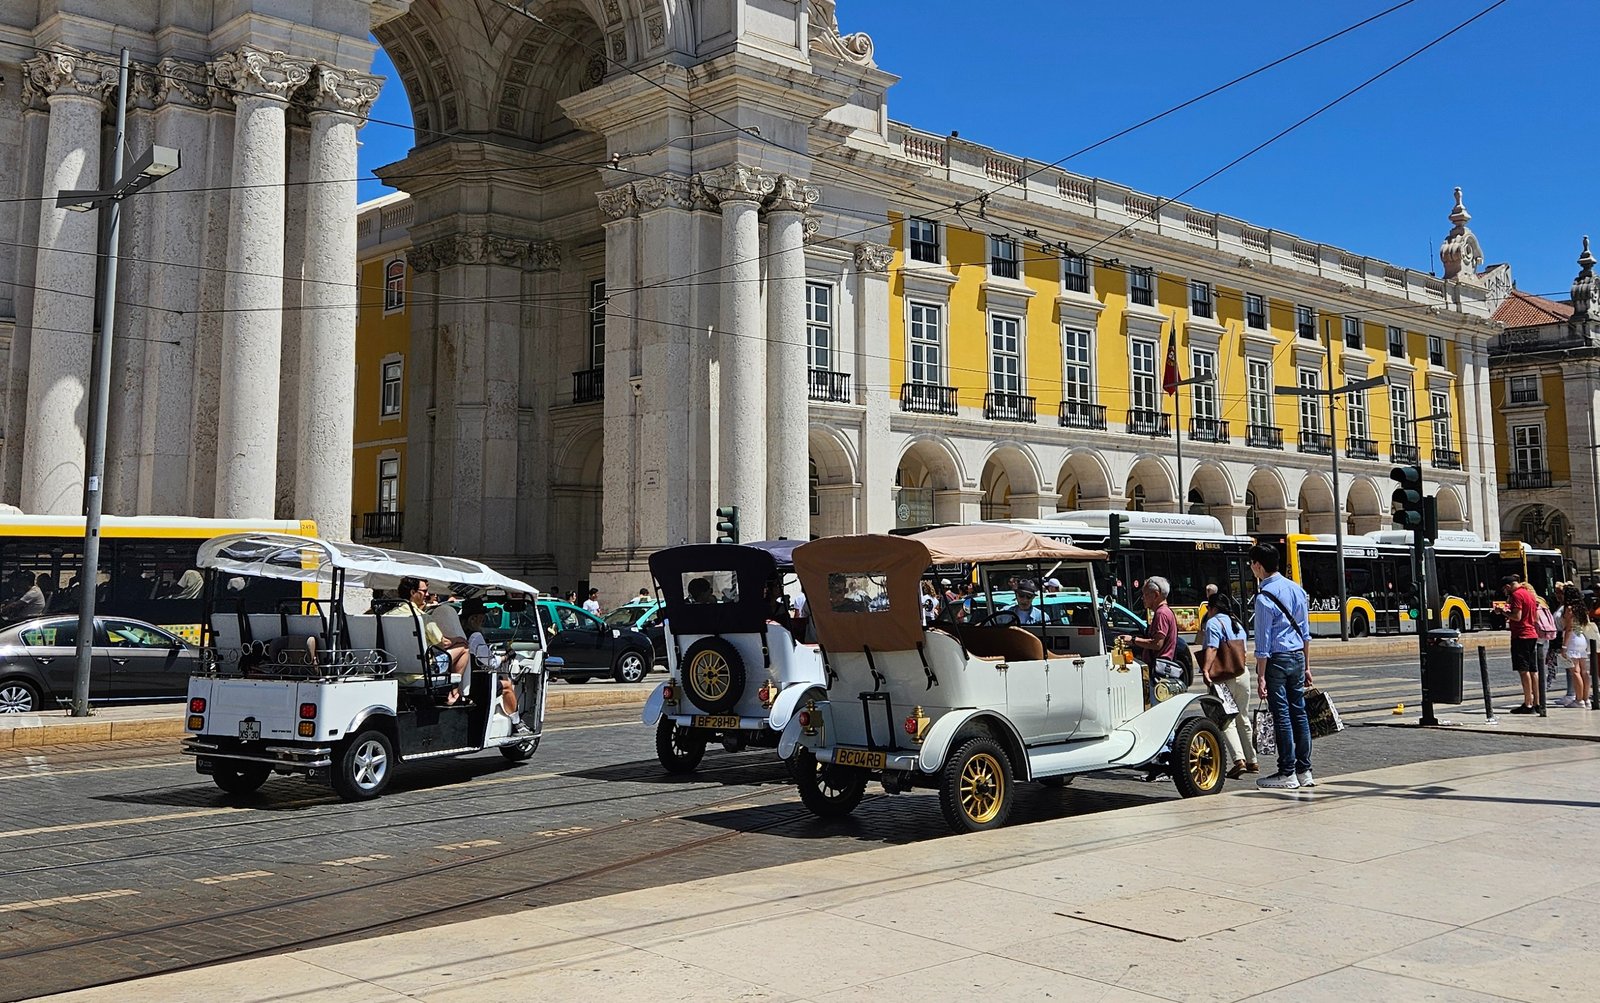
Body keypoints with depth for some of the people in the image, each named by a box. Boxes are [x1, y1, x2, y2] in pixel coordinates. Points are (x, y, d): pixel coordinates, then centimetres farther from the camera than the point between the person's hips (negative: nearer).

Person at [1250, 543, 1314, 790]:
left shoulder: (1264, 596, -14)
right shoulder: (1297, 589, 9)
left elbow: (1263, 642, -15)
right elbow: (1305, 632, 14)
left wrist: (1261, 677, -12)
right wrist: (1306, 666, 21)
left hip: (1276, 659, -7)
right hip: (1297, 657, 7)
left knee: (1281, 715, -3)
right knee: (1299, 712, 11)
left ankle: (1287, 774, 1)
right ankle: (1304, 770, 16)